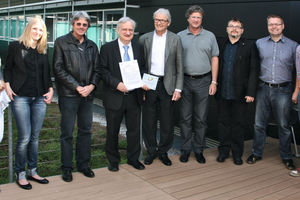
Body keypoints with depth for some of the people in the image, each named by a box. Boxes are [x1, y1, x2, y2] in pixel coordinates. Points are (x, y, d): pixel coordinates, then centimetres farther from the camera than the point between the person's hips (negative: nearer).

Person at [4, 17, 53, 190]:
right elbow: (8, 68, 6)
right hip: (21, 97, -4)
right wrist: (7, 86, -6)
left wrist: (50, 90, 6)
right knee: (24, 137, -5)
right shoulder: (16, 46, 3)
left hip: (40, 98, 4)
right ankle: (20, 174, 11)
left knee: (35, 137, 8)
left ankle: (32, 171, 20)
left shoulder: (43, 50, 13)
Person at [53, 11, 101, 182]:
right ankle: (67, 168, 14)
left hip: (88, 94, 4)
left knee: (86, 130, 10)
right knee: (67, 132, 2)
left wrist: (92, 86, -8)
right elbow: (59, 69, -6)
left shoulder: (92, 45, 13)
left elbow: (97, 70, 11)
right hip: (68, 94, -4)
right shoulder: (61, 42, 1)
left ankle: (83, 164, 24)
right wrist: (77, 87, -12)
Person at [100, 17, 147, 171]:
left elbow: (142, 68, 13)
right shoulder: (107, 48, -3)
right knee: (112, 131, 10)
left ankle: (133, 158, 30)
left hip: (134, 96, 3)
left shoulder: (139, 47, 9)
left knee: (134, 129, 12)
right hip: (115, 97, -3)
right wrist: (116, 83, -21)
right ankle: (113, 160, 27)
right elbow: (103, 71, -7)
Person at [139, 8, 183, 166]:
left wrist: (178, 88, -4)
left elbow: (179, 66, 2)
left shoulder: (175, 39, 2)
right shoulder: (144, 39, 5)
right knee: (148, 120, 7)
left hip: (168, 85, -1)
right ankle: (151, 151, 23)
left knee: (167, 121, 5)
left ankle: (163, 151, 22)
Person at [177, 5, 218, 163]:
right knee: (185, 118, 5)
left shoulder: (210, 36, 7)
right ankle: (185, 149, 16)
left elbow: (214, 59, 6)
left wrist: (214, 82, -1)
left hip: (203, 81, 0)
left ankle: (199, 150, 17)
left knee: (201, 119, 5)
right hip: (185, 81, 0)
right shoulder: (180, 36, 6)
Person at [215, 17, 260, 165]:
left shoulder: (249, 46, 0)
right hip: (222, 92, 2)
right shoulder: (220, 44, 8)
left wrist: (251, 92, -10)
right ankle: (224, 151, 24)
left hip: (240, 93, -2)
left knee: (238, 124, 8)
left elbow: (254, 70, -4)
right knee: (223, 122, 11)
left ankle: (237, 153, 22)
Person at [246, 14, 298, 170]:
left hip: (282, 90, -1)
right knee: (259, 124, 7)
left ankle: (286, 157, 21)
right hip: (263, 89, 1)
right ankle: (257, 153, 22)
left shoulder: (293, 45, 3)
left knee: (284, 125, 7)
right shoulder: (259, 43, 7)